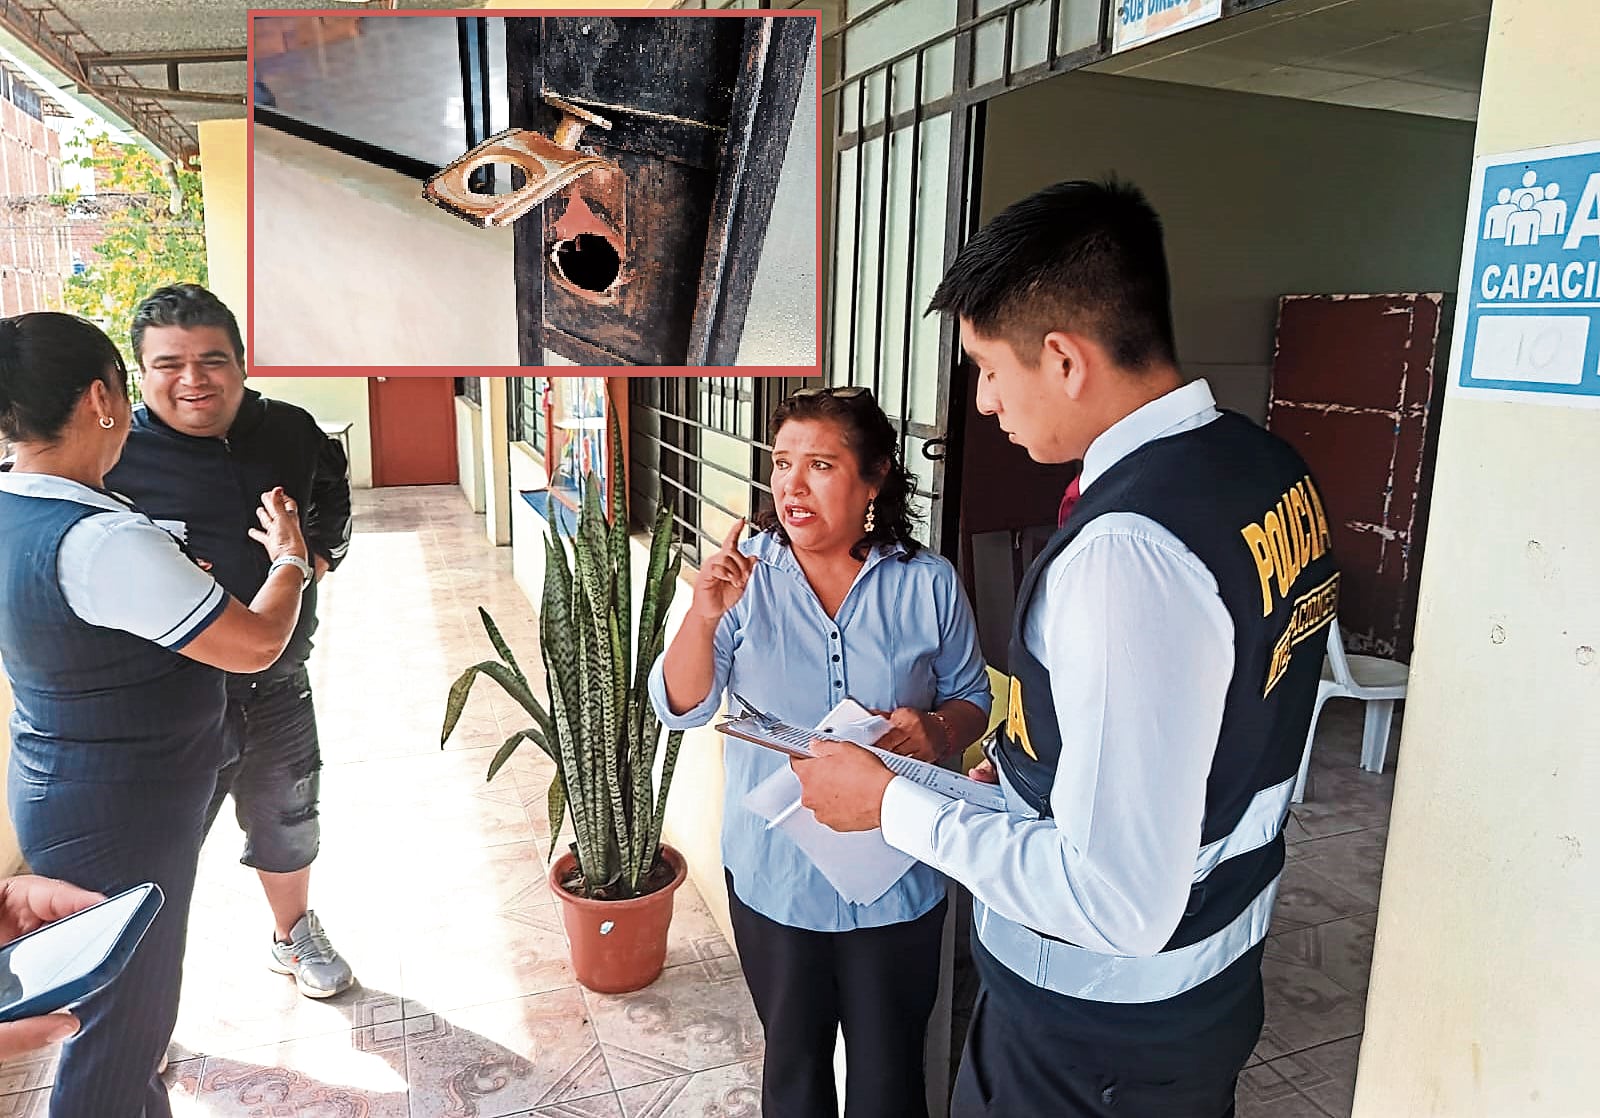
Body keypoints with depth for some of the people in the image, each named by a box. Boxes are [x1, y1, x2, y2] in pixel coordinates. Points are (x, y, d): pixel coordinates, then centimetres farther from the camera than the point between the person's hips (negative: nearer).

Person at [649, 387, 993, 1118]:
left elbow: (972, 698, 3)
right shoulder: (746, 575, -9)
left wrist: (936, 732, -20)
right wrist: (704, 617, -28)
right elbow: (681, 707, -10)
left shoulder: (928, 584, -9)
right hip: (774, 876, 1)